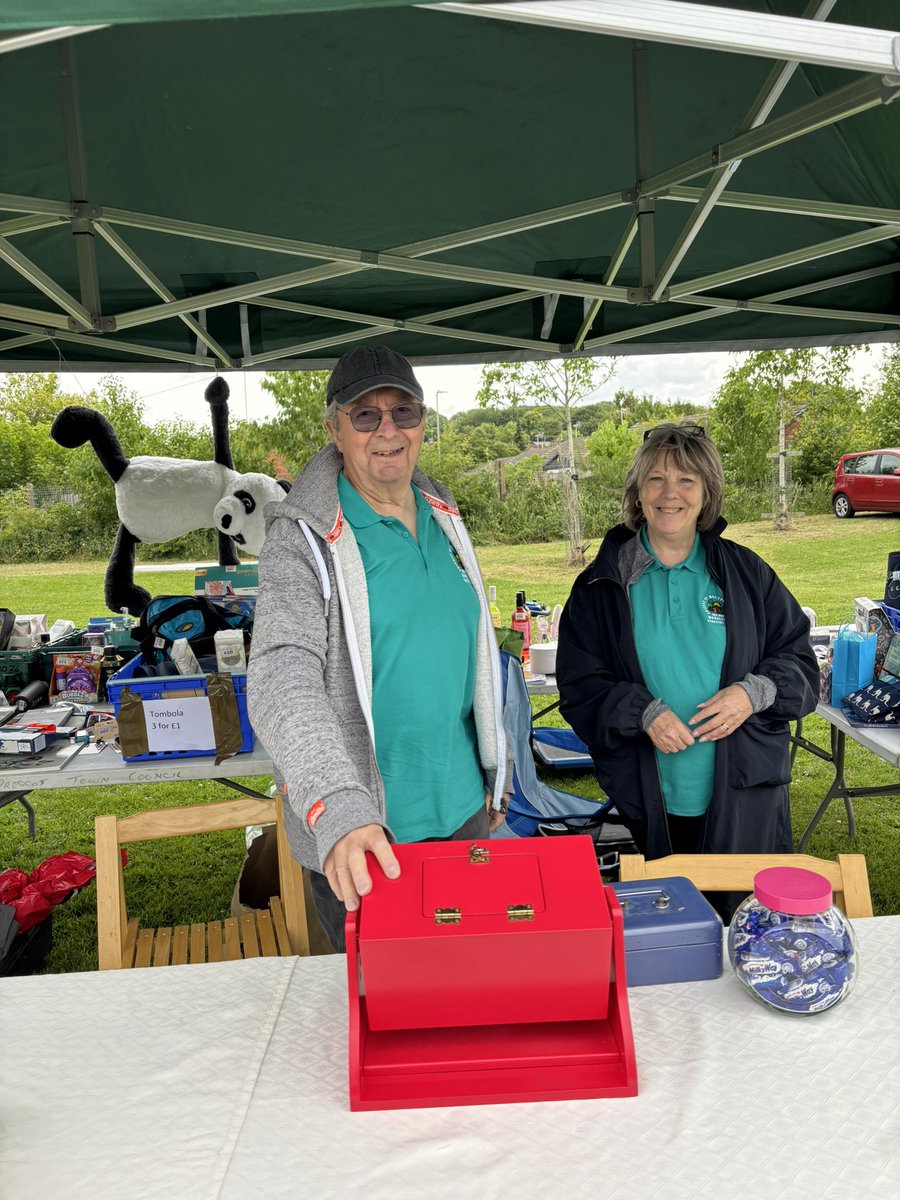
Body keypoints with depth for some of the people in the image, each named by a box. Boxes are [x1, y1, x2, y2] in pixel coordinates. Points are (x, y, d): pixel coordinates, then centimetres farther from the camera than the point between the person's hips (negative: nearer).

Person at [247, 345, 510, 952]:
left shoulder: (445, 516, 7)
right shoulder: (305, 537, -15)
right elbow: (282, 680, -26)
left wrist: (494, 772, 18)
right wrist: (338, 811, -40)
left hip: (463, 806, 6)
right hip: (361, 832, -6)